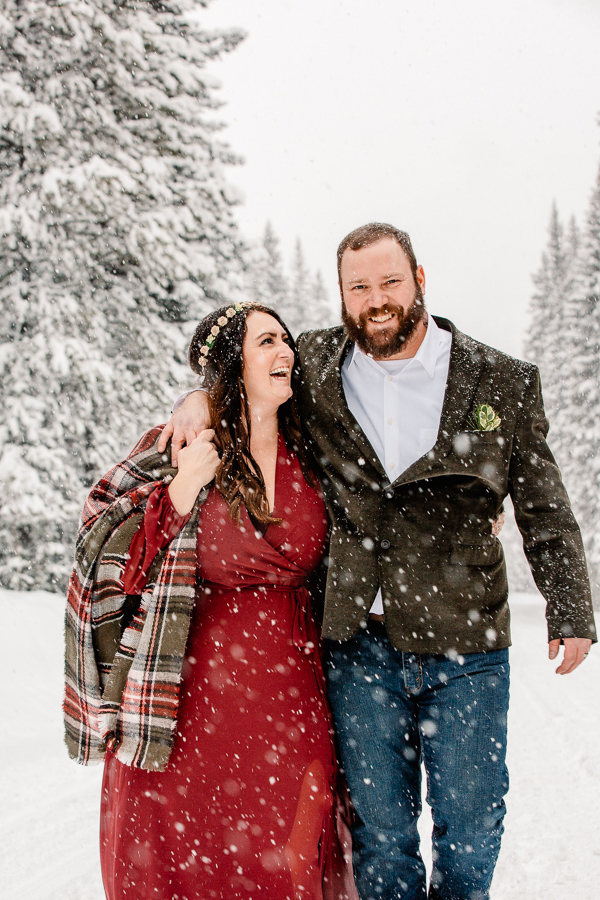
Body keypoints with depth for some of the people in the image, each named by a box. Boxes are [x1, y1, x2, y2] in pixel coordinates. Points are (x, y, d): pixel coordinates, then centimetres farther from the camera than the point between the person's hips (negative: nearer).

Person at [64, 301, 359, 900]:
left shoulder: (309, 452, 5)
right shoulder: (172, 452, -5)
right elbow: (101, 550, -6)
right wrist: (179, 492, -17)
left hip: (292, 690, 3)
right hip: (196, 693, -2)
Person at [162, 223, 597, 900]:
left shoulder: (501, 384, -2)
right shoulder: (314, 367, 2)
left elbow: (545, 512, 3)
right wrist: (202, 398, 0)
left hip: (464, 647, -1)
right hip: (357, 646, 1)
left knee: (469, 829, 12)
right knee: (379, 832, 13)